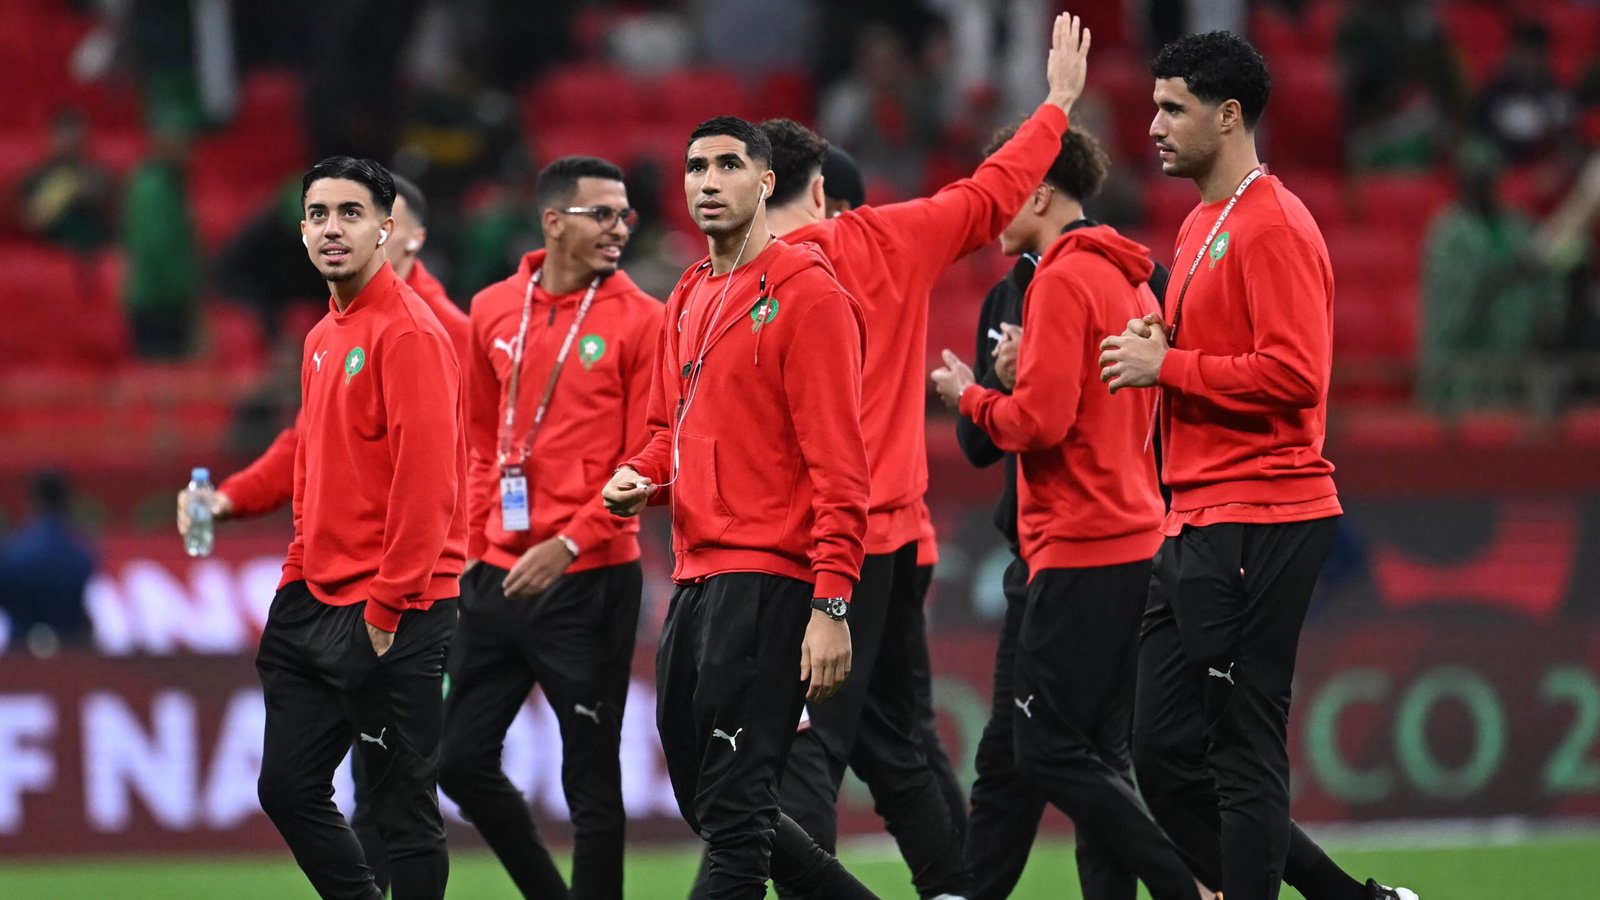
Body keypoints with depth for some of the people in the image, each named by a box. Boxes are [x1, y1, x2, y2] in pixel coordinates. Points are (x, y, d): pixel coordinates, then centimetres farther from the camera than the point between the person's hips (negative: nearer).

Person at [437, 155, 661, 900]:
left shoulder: (640, 320, -6)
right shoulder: (492, 311, 8)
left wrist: (571, 543, -16)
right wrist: (476, 547, 8)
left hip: (588, 579, -5)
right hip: (499, 578, 5)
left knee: (589, 778, 0)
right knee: (462, 761, 9)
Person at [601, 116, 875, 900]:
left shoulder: (807, 295, -9)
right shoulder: (688, 301, 17)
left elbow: (838, 461, -14)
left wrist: (831, 606, -20)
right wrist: (644, 479, 5)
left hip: (767, 582, -9)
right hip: (696, 573, 9)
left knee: (732, 808, -10)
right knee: (706, 799, 13)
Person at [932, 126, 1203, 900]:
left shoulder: (1062, 281, -12)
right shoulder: (1129, 280, 17)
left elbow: (1039, 421, -18)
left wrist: (968, 396, -1)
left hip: (1080, 548, -9)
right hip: (1135, 540, 9)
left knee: (1048, 751, -8)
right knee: (1097, 754, 9)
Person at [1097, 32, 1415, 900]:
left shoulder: (1273, 227, -12)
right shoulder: (1202, 226, 19)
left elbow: (1293, 373, -21)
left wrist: (1168, 366, -14)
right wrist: (1159, 347, 8)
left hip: (1255, 526, -10)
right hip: (1195, 526, 10)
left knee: (1242, 758, -7)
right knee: (1166, 757, 9)